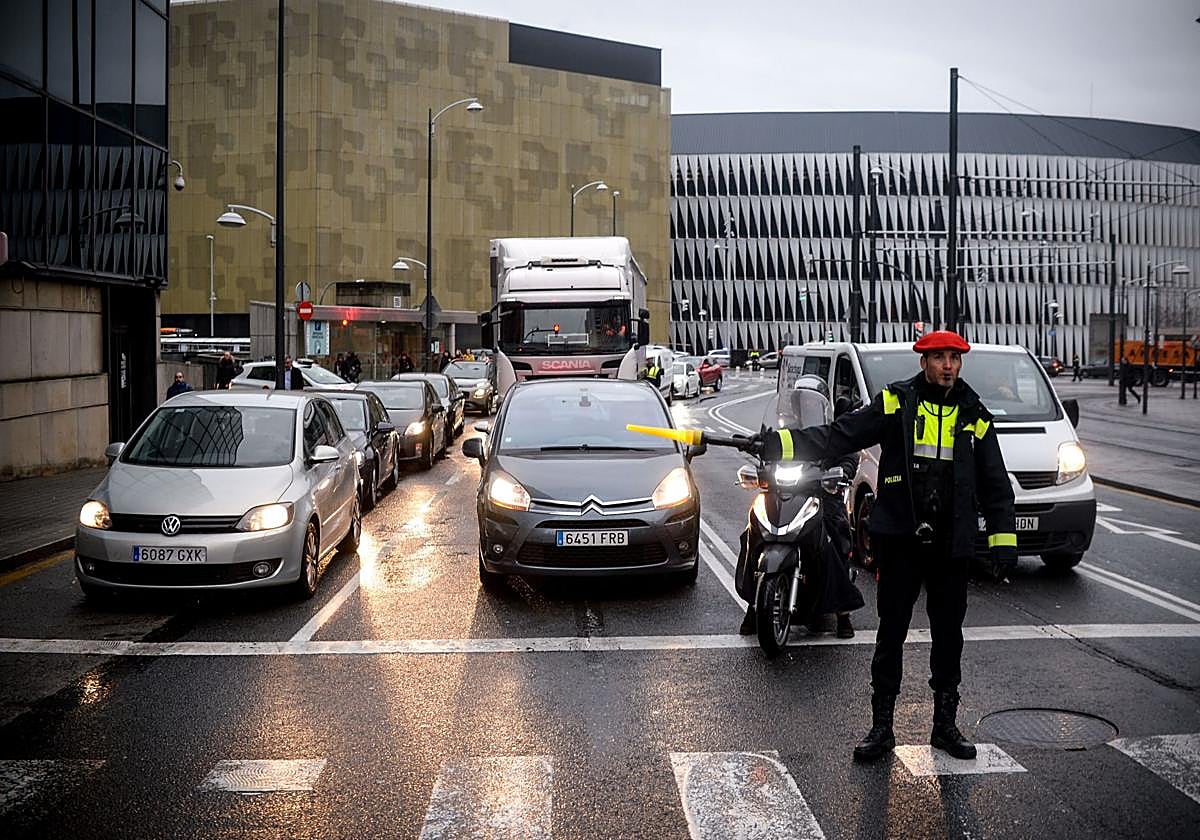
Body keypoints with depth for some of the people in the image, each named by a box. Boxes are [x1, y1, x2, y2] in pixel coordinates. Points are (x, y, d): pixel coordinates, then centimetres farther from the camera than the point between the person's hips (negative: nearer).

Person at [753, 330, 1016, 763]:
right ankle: (881, 727, 13)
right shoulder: (896, 402, -1)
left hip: (952, 547, 2)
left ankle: (945, 723, 25)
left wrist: (1003, 540, 5)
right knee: (891, 633, 3)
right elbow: (838, 435, -8)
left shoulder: (975, 416, 7)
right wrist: (778, 442, -20)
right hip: (899, 540, -2)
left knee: (949, 635, 11)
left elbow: (995, 484, 12)